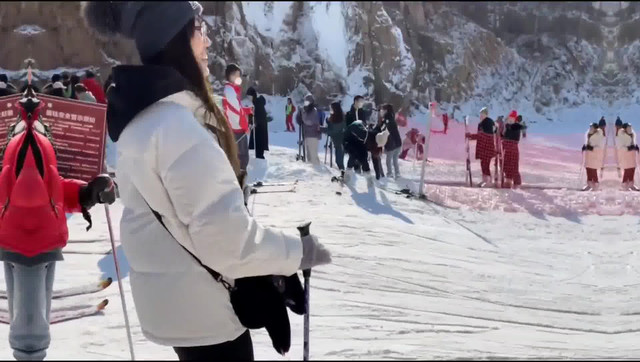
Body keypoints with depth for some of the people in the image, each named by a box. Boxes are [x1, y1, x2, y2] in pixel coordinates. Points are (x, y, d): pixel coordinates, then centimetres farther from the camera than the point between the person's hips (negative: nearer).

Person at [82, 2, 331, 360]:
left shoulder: (141, 119, 6)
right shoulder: (175, 125, -26)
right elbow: (223, 230, -27)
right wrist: (297, 249, -13)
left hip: (173, 300, 9)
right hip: (202, 307, -9)